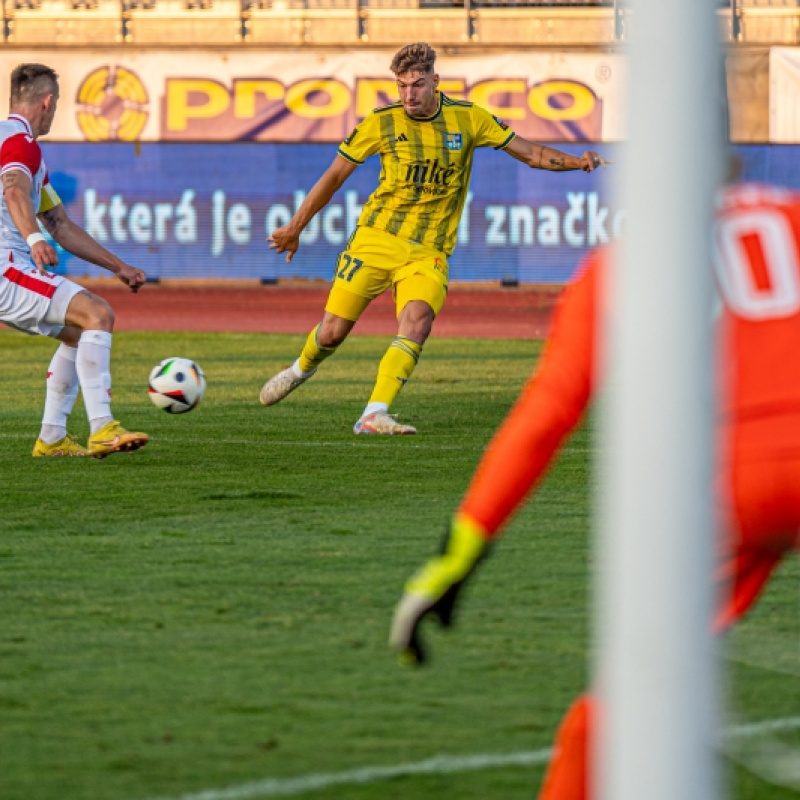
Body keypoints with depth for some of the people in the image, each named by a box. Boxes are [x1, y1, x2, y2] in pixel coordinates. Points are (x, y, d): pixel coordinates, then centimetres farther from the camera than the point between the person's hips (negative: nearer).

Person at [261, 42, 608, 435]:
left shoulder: (468, 118, -1)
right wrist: (294, 228, 11)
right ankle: (301, 370, 35)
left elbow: (529, 152, 6)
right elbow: (335, 175, 7)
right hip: (376, 237, 0)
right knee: (333, 330, 0)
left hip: (429, 251, 0)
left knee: (417, 321, -26)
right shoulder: (382, 122, -3)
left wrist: (577, 161, -11)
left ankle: (373, 415, -30)